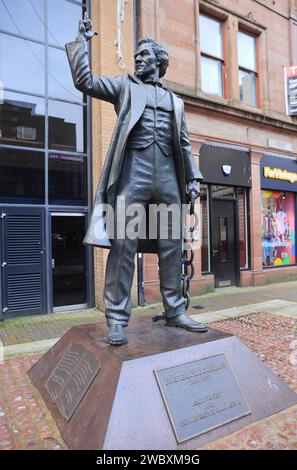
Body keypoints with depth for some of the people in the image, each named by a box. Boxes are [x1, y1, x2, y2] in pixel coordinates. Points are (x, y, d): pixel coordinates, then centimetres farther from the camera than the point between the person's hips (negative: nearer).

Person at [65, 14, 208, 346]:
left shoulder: (175, 101, 26)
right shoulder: (125, 86, 19)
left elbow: (184, 143, 21)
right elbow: (84, 80, 8)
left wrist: (193, 177, 10)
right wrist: (82, 39, 11)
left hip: (168, 177, 4)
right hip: (133, 172, -3)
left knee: (172, 246, 4)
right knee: (123, 246, -9)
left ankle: (175, 311, 16)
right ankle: (117, 319, -1)